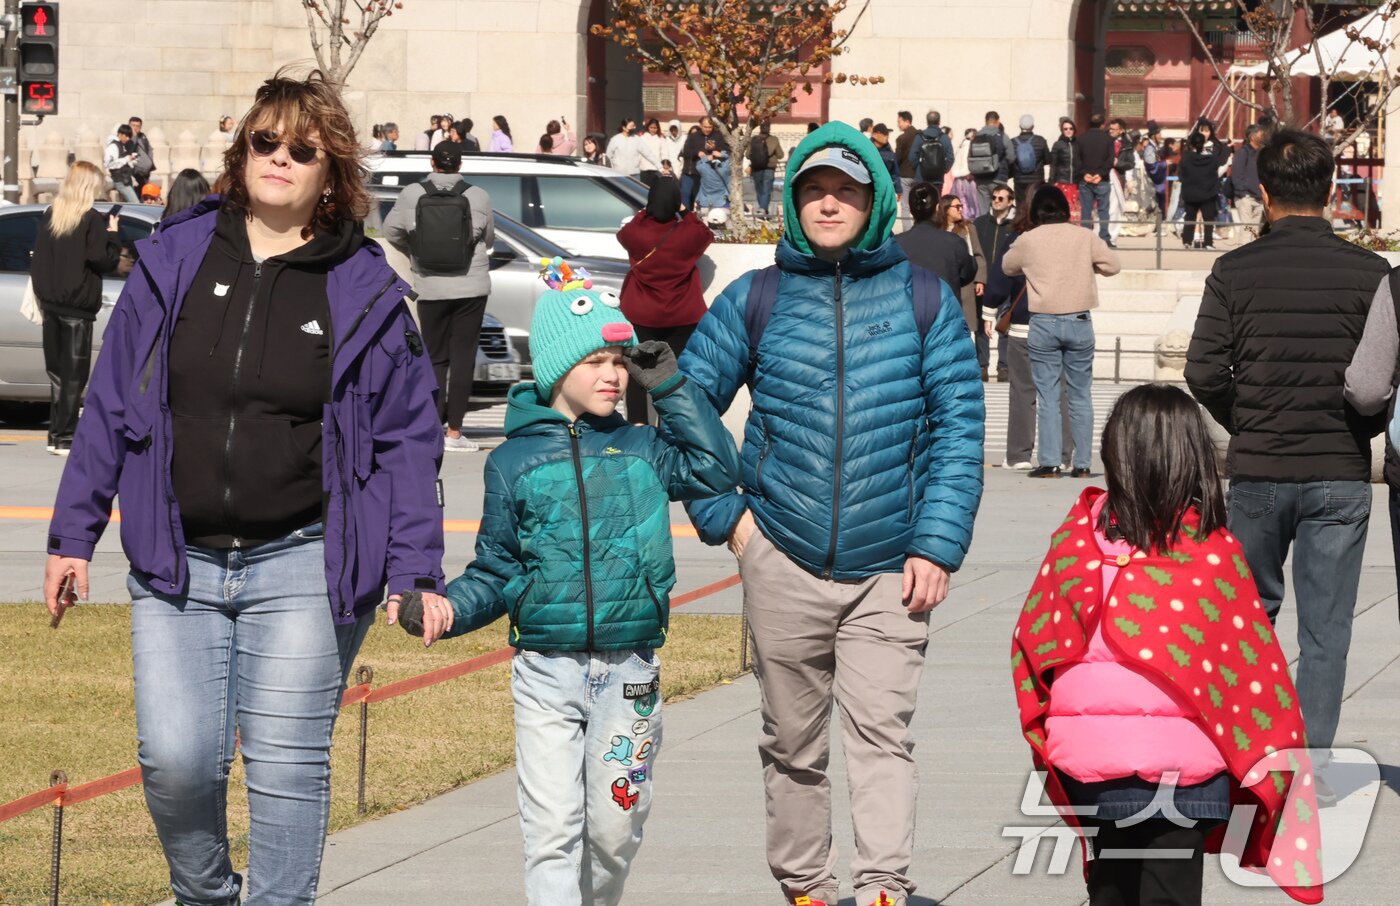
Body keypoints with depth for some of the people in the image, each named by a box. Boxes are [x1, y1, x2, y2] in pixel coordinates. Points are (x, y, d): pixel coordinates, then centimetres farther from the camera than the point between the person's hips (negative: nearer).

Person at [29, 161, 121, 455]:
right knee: (74, 375, -2)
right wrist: (112, 235, -1)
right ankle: (65, 437, -5)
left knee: (57, 373, 12)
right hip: (78, 306, -6)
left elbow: (38, 257, 11)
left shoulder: (49, 216, 6)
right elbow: (103, 261, -13)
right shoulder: (92, 220, -11)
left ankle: (56, 435, 14)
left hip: (50, 302, 6)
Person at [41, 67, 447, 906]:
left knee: (287, 763, -1)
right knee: (175, 758, -5)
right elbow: (109, 408, 9)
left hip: (303, 565, -1)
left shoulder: (365, 289, 1)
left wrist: (415, 570, -4)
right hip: (177, 564, 2)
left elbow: (407, 439, 3)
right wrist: (73, 533, 8)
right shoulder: (173, 262, 5)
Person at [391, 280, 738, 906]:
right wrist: (443, 608, -11)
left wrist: (670, 386, 1)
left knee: (613, 830, 6)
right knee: (552, 830, -9)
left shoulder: (643, 450, 10)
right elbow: (498, 571, 8)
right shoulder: (515, 459, 5)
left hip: (628, 672, 2)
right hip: (546, 672, -1)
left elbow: (716, 471, 0)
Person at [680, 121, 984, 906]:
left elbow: (960, 425, 2)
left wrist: (938, 545, -6)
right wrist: (724, 514, 2)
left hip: (891, 569, -2)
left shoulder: (924, 301, 4)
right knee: (793, 743, 10)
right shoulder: (755, 300, 5)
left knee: (882, 731, -13)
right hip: (783, 561, 2)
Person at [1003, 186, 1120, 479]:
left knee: (1047, 397, 2)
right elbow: (1113, 266, 6)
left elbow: (1008, 267, 15)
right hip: (1079, 322, 1)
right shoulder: (1085, 237, -1)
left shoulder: (1027, 241, -1)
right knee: (1081, 396, 6)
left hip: (1043, 323, -1)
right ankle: (1082, 463, 6)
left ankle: (1050, 463, -2)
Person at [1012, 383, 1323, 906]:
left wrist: (1048, 735, 18)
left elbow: (1032, 640, 4)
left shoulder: (1079, 535, -2)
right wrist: (1273, 761, 8)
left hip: (1086, 758, 3)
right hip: (1180, 760, -3)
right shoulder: (1210, 551, -10)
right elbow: (1251, 663, -5)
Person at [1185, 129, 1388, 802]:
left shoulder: (1235, 271, -4)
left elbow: (1203, 373, -7)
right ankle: (1310, 767, 2)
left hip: (1256, 471, 1)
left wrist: (1248, 429, 10)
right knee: (1325, 631, 4)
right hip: (1341, 475, -1)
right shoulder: (1369, 273, -5)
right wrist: (1355, 430, 11)